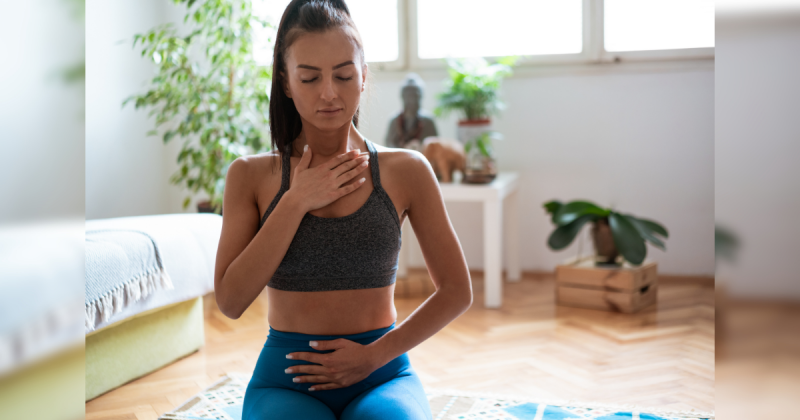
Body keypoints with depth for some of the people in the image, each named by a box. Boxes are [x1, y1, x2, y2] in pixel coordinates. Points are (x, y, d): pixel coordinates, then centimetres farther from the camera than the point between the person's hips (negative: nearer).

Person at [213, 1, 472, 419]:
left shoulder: (406, 171, 0)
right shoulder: (250, 175, 2)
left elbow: (456, 292, 4)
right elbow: (230, 301, -7)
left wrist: (375, 354, -7)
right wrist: (297, 202, -12)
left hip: (382, 374, 0)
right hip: (285, 375, 1)